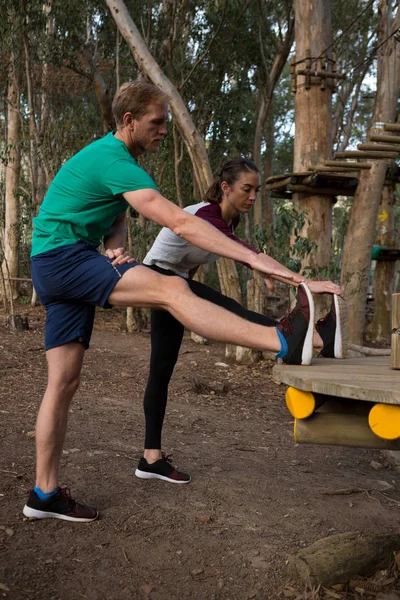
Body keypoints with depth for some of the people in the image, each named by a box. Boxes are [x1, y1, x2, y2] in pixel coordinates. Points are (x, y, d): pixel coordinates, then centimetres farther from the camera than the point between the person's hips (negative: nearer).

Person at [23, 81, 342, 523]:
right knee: (172, 290, -28)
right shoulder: (114, 161, -16)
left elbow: (117, 217, 16)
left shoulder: (111, 156, 16)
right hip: (62, 257, -10)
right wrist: (253, 259, -28)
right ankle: (285, 342, -42)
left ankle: (45, 494, 14)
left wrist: (116, 247, -10)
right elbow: (179, 223, -26)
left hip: (58, 270, 10)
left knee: (64, 382, 7)